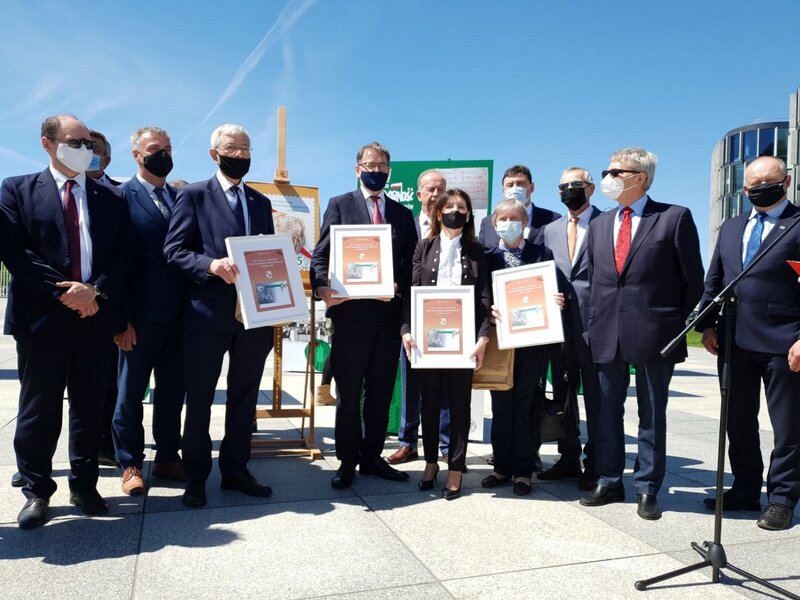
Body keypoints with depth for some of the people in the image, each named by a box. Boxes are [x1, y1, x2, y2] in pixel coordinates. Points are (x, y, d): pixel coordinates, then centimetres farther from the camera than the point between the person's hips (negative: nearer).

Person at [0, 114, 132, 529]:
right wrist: (64, 292, -13)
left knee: (89, 405, 9)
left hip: (94, 315, 2)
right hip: (42, 314, -2)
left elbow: (122, 253, 5)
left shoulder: (111, 198, 11)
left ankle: (84, 486, 21)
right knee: (39, 407, 4)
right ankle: (36, 491, 18)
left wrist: (94, 290, -11)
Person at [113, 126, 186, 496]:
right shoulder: (122, 196, -4)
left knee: (172, 390, 12)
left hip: (177, 314, 5)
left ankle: (167, 457, 26)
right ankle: (131, 465, 22)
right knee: (130, 393, 8)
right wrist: (120, 318, -14)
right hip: (140, 316, -5)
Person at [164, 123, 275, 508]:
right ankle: (196, 478, 19)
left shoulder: (260, 202, 18)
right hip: (207, 314, -4)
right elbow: (174, 250, -5)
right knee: (199, 400, 5)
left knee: (244, 398, 12)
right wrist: (211, 265, -22)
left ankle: (235, 470, 25)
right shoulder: (193, 195, 3)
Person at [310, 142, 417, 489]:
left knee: (381, 391, 10)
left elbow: (411, 264, 10)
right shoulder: (340, 205, 6)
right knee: (348, 392, 4)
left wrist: (399, 287, -10)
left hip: (389, 313, 3)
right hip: (350, 312, -3)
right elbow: (321, 255, -1)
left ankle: (372, 457, 23)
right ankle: (347, 461, 16)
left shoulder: (402, 214, 15)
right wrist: (322, 288, -19)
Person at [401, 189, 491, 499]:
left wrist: (482, 337, -10)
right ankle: (431, 462, 25)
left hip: (462, 337, -1)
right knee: (430, 401, 10)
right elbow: (412, 291, 3)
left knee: (459, 402, 5)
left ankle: (455, 469, 15)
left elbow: (485, 297, 0)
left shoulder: (476, 251, 6)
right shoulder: (425, 247, 7)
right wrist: (407, 330, -8)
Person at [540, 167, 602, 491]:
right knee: (562, 393, 12)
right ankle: (568, 458, 25)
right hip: (558, 320, 5)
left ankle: (595, 463, 14)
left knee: (595, 394, 2)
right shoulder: (550, 230, 16)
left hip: (594, 319, -5)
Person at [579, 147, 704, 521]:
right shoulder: (598, 225, 14)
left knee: (652, 415, 7)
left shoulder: (675, 218, -2)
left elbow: (692, 279, 0)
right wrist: (594, 323, 9)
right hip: (607, 336, 5)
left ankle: (647, 490, 20)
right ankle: (609, 482, 26)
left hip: (654, 335, -4)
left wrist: (682, 328, 1)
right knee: (607, 412, 11)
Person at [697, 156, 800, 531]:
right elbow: (714, 280, 15)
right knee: (739, 422, 14)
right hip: (735, 342, 6)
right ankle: (745, 491, 28)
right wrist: (708, 325, 5)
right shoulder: (731, 227, 15)